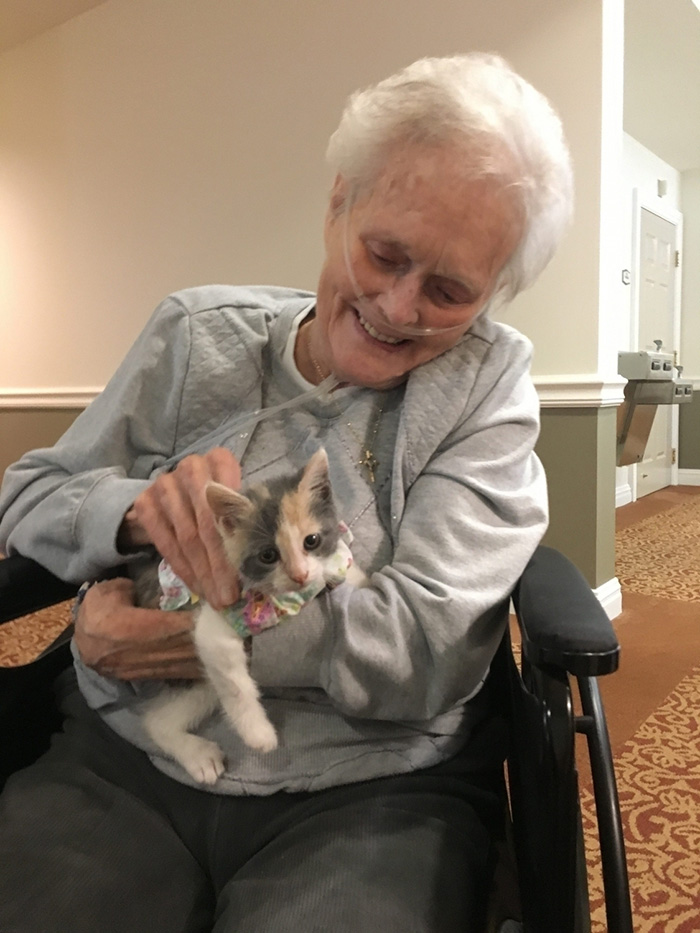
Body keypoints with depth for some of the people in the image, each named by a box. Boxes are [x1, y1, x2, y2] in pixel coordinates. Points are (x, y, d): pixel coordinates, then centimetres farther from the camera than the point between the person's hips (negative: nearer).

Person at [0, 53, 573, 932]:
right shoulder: (194, 332, 4)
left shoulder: (488, 385, -3)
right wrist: (139, 509, -16)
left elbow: (431, 639, -14)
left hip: (372, 793, -1)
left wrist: (178, 640, -16)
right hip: (118, 767, 2)